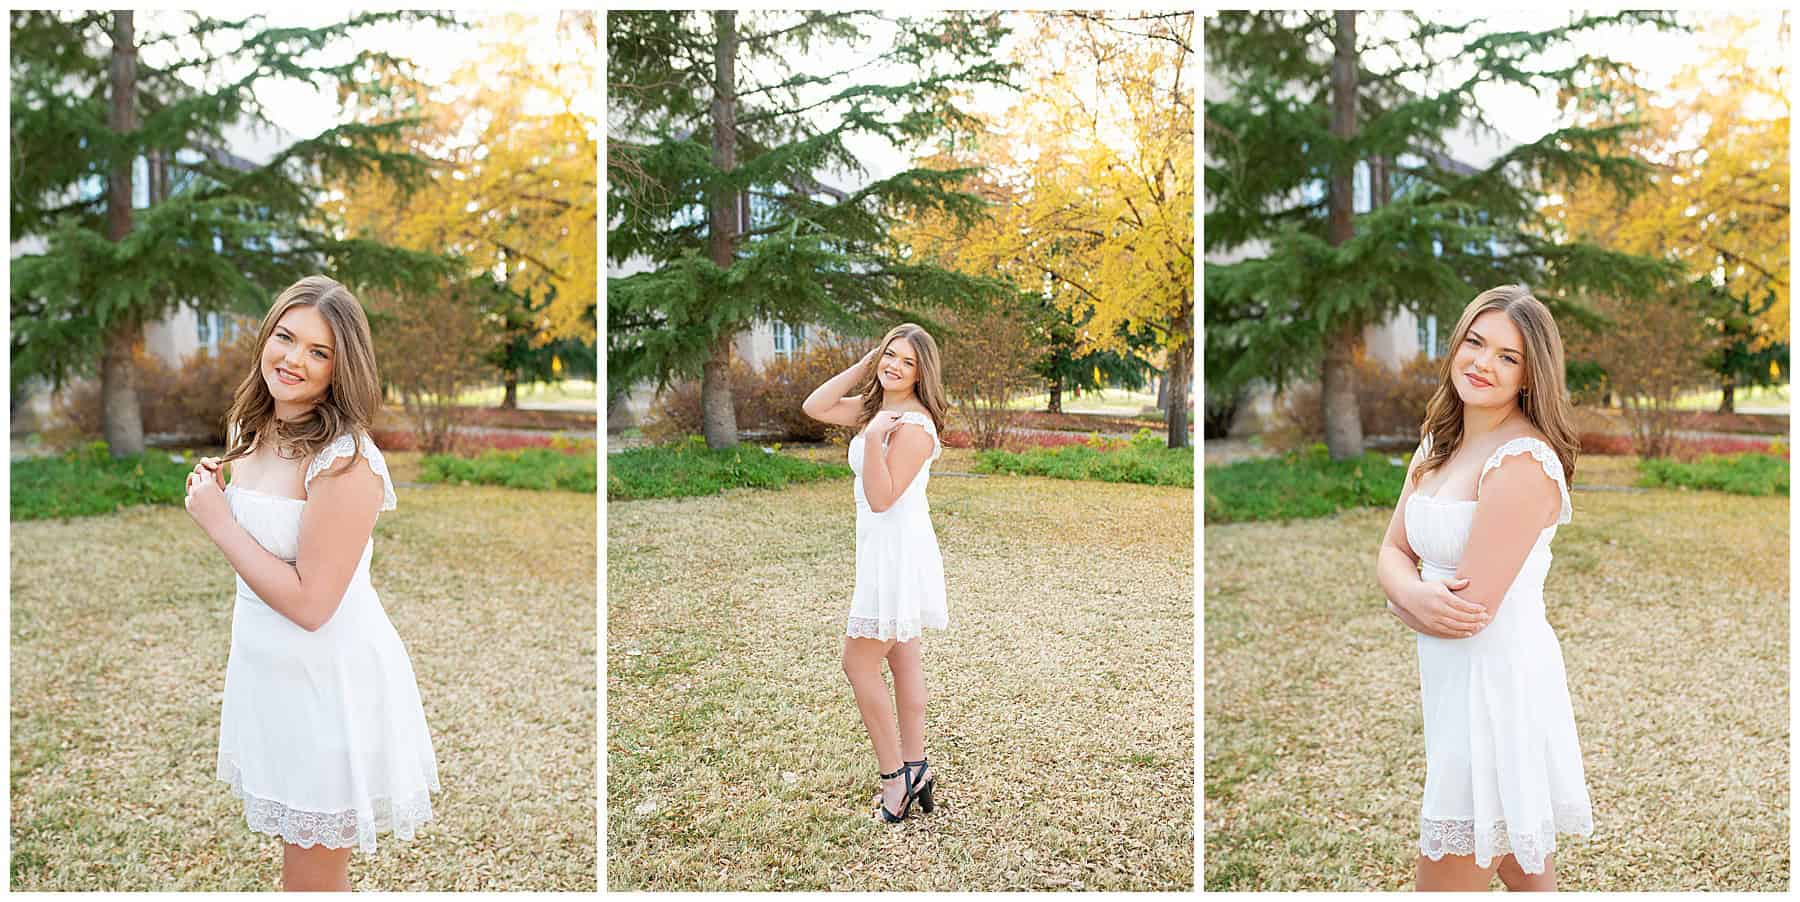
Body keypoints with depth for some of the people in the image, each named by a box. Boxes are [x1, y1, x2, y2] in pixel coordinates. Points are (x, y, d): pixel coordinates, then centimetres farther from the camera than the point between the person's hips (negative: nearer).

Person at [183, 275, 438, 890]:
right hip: (268, 670, 8)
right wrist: (212, 493, 0)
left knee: (313, 875, 9)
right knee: (296, 854, 23)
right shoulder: (250, 431, 4)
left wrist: (218, 522, -17)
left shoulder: (346, 463, -24)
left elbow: (310, 603, -24)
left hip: (331, 681, -8)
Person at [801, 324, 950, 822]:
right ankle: (913, 767, 25)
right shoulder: (874, 408, 9)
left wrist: (874, 439, -30)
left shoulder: (914, 424, -19)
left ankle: (896, 774, 7)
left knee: (858, 662, -2)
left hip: (897, 551, -10)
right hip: (884, 548, 10)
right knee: (903, 658, 14)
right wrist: (861, 367, 3)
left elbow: (881, 498, -21)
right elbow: (814, 407, 7)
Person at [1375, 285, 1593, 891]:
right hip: (1452, 681, 8)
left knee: (1446, 875, 3)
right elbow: (1391, 552, 6)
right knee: (1524, 869, 23)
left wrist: (1400, 601, -3)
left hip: (1498, 682, -8)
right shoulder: (1438, 444, 8)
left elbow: (1472, 607, -22)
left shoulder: (1523, 461, -19)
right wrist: (1418, 596, -17)